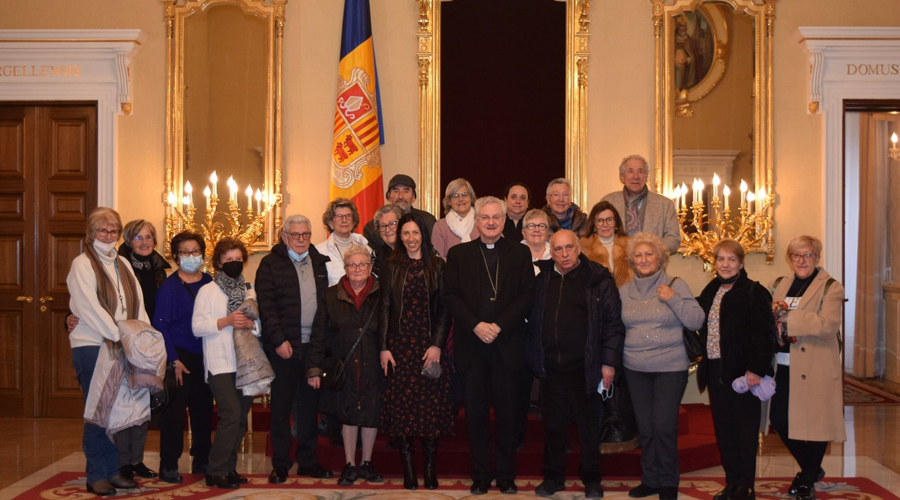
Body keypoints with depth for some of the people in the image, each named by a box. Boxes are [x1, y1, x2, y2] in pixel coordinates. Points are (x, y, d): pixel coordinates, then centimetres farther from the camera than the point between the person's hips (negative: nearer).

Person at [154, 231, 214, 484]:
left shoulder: (209, 283, 8)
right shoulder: (169, 286, -6)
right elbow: (160, 325, -8)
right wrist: (174, 361, -13)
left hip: (205, 356, 5)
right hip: (180, 357, -5)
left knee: (203, 408, 10)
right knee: (174, 410, -2)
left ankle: (201, 460, 22)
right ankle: (168, 465, 8)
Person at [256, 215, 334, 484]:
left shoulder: (320, 262, 13)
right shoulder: (270, 264, 0)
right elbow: (266, 306, -6)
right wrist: (279, 340, -13)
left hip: (314, 345, 4)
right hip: (284, 345, -4)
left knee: (310, 404, 10)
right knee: (281, 405, 3)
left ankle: (308, 460, 19)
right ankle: (280, 464, 11)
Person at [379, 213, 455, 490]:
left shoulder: (437, 266, 4)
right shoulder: (392, 266, 6)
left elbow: (444, 309, 1)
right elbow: (385, 307, 4)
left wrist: (437, 344, -9)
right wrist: (383, 347, -3)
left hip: (429, 345, 0)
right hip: (400, 344, 1)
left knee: (431, 403, -1)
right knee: (401, 404, 0)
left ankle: (430, 467, 8)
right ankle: (408, 467, 7)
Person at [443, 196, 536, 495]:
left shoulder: (520, 254, 8)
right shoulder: (458, 254, 9)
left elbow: (527, 294, -2)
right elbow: (451, 295, 0)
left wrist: (500, 326, -13)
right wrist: (476, 325, -13)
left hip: (507, 344, 0)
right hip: (471, 345, 0)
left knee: (507, 413, 5)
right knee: (476, 413, 5)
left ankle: (506, 476, 15)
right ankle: (480, 476, 13)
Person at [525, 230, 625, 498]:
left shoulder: (598, 279, -5)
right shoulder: (541, 278, 6)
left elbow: (613, 322, -6)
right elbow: (532, 320, 14)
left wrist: (609, 361, -9)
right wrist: (534, 356, 6)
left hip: (585, 368, -3)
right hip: (550, 367, 3)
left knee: (588, 425, 8)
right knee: (554, 425, 12)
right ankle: (553, 476, 26)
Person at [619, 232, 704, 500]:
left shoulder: (676, 285, -2)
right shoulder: (625, 291, 8)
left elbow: (696, 321, -8)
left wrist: (673, 299, -16)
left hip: (670, 368, -4)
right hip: (635, 369, 4)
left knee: (664, 426, -7)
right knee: (645, 428, 9)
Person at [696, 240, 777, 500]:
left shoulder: (754, 293, -9)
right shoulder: (710, 292, 13)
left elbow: (764, 334, -14)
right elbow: (702, 328, 20)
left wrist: (756, 369, -20)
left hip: (742, 370, -7)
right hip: (716, 370, 7)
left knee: (745, 429, 2)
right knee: (723, 428, 11)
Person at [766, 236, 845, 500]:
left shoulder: (831, 288, -5)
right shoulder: (779, 285, 13)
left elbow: (827, 324, -20)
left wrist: (787, 319, -21)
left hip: (814, 368, -5)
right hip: (783, 367, 5)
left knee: (814, 424, 3)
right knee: (779, 420, 7)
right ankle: (811, 469, 31)